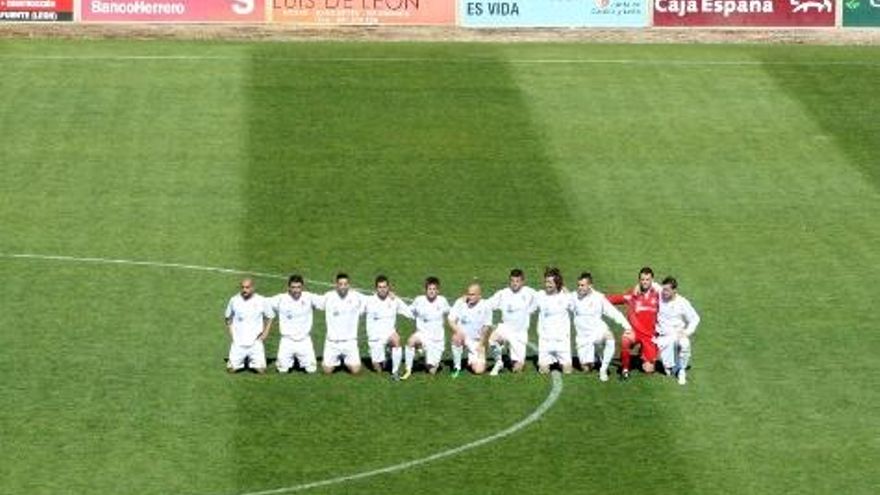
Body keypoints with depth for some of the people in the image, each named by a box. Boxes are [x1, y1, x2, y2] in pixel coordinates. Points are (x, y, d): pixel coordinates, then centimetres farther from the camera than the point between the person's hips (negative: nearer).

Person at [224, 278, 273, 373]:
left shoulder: (261, 301, -5)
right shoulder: (234, 300, -2)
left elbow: (269, 317, 9)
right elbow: (228, 318, 13)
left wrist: (265, 332, -1)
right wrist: (230, 331, 3)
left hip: (255, 343, -1)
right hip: (238, 343, 1)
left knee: (261, 370, -7)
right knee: (232, 369, -4)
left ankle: (252, 362, 25)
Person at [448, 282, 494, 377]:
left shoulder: (485, 306, -8)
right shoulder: (460, 303, -8)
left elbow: (487, 327, -4)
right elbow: (451, 321, -10)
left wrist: (481, 344, -9)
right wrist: (458, 331, -29)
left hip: (477, 341, 0)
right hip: (463, 336, 0)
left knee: (479, 370, -13)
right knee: (457, 337, -39)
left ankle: (473, 360, 26)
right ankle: (457, 367, -16)